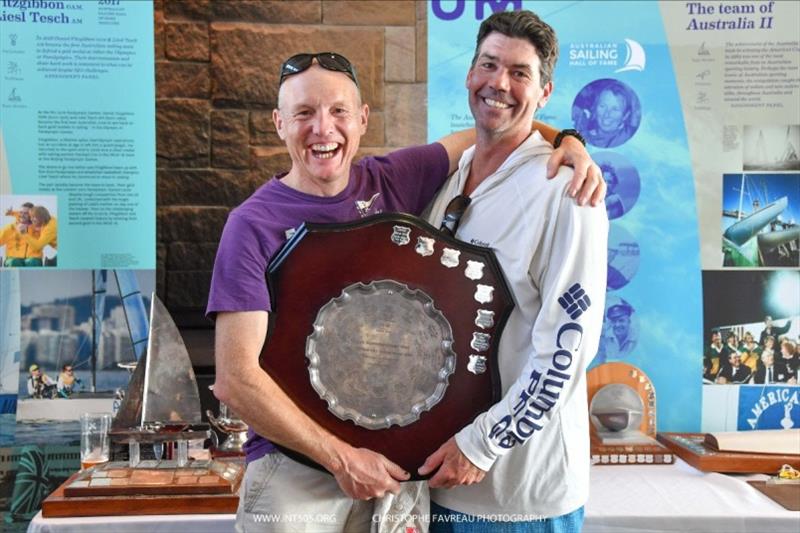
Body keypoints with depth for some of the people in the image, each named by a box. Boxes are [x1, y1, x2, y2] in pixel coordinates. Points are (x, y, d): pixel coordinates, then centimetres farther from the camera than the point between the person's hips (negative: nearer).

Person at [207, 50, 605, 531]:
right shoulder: (255, 225, -12)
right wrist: (342, 457, -17)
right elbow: (236, 379, -17)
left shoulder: (393, 181, -1)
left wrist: (569, 144, -8)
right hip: (297, 466, -3)